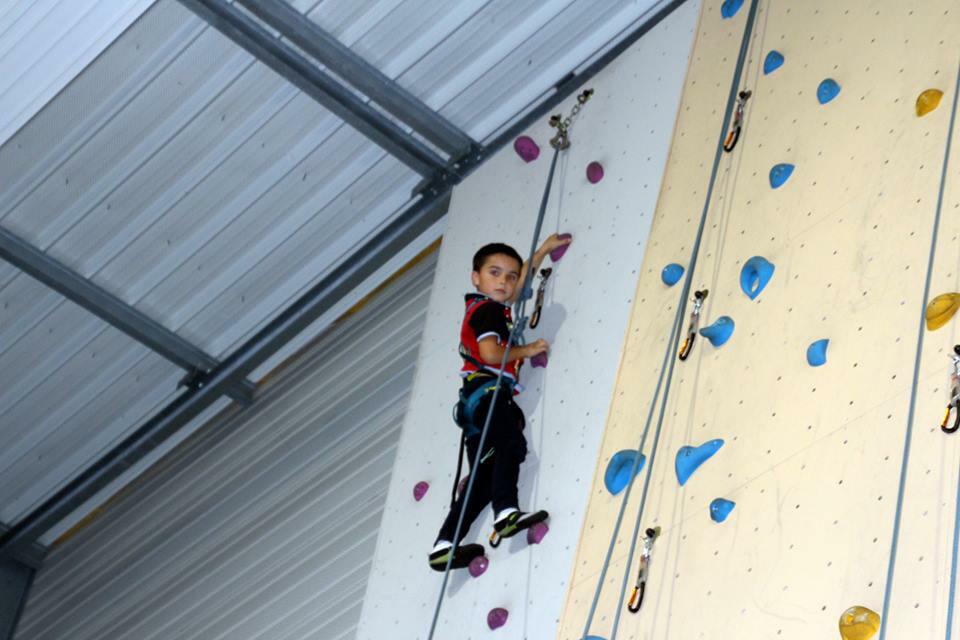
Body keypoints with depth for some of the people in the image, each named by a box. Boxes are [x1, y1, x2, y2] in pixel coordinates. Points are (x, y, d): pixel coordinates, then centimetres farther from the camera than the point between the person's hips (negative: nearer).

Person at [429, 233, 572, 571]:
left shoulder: (486, 308, 27)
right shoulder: (488, 309, 0)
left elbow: (519, 285, 46)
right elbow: (490, 353, -16)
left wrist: (542, 251, 52)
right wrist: (527, 350, -1)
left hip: (474, 402, 9)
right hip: (488, 392, -9)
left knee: (483, 478, 1)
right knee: (511, 443, -31)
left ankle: (444, 544, -7)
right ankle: (506, 513, -50)